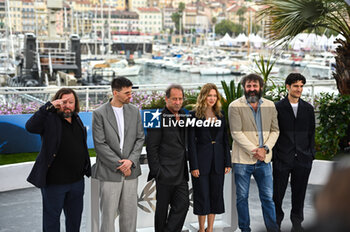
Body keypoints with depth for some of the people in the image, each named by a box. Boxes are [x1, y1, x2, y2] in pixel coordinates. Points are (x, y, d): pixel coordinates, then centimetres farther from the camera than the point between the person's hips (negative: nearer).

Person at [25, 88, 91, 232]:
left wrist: (86, 169, 17)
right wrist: (49, 106, -36)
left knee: (75, 217, 20)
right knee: (52, 217, 9)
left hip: (77, 180, 6)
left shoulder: (77, 120, 8)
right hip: (54, 182, -6)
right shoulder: (50, 119, -13)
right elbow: (30, 127, -33)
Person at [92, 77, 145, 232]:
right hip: (109, 172, -4)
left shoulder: (134, 111, 7)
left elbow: (140, 138, 7)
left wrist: (131, 160, -8)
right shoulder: (100, 114, -7)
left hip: (130, 170, 4)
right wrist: (119, 165, -12)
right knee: (108, 214, 1)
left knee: (129, 213, 11)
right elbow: (100, 144, -10)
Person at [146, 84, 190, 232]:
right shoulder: (158, 118, -11)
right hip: (165, 174, -6)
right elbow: (151, 147, -12)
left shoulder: (183, 117, 12)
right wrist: (156, 171, -15)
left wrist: (185, 168, 15)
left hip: (181, 174, 6)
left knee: (183, 205, 2)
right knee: (162, 209, 5)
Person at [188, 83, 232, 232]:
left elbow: (225, 140, 10)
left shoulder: (220, 115, 9)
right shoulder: (195, 115, -4)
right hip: (202, 160, -4)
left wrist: (228, 162, 4)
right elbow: (191, 142, -7)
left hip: (218, 161, 4)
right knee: (202, 196, 2)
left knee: (216, 195, 8)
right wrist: (194, 166, -12)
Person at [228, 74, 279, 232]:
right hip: (243, 160, -3)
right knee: (242, 197, 6)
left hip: (264, 159, 3)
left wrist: (265, 149, -8)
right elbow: (236, 133, -10)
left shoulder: (270, 106, 10)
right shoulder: (235, 106, -4)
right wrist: (254, 150, -15)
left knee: (268, 197, 7)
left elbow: (275, 130, 7)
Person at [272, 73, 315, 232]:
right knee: (278, 192, 4)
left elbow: (311, 133, 12)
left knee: (299, 192, 10)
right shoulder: (277, 107, -1)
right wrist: (272, 154, -4)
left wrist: (311, 154, 6)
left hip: (303, 159, 3)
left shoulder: (308, 108, 8)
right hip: (282, 158, -2)